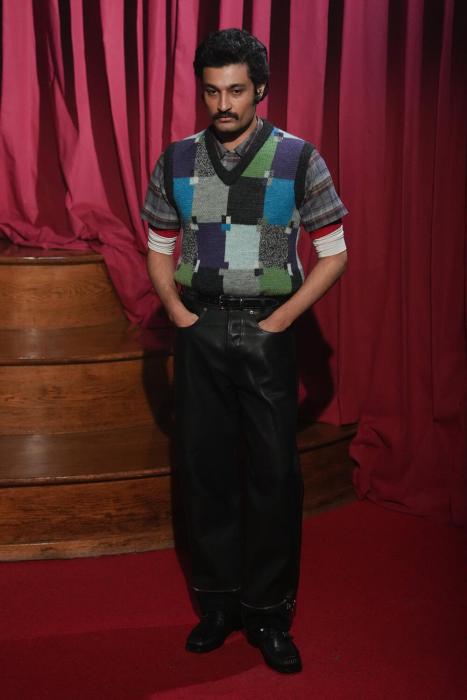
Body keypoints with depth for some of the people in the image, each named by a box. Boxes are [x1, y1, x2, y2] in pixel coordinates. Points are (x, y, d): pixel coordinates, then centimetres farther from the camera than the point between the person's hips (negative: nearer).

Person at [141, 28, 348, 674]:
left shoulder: (298, 160, -5)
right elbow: (159, 249, 13)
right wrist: (178, 313, 0)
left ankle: (269, 613, 14)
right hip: (200, 332, 3)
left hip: (267, 332, -2)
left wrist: (281, 318, -7)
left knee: (274, 473, 0)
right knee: (205, 467, 8)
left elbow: (333, 254, 0)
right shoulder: (177, 162, 3)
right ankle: (219, 601, 24)